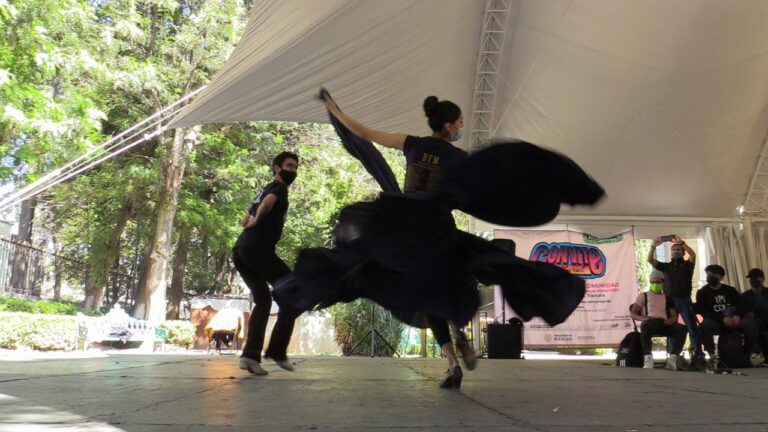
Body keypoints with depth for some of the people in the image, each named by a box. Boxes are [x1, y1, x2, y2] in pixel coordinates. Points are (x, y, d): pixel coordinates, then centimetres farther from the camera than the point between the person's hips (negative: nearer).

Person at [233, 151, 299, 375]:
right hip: (256, 247, -9)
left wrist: (251, 221, 14)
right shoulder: (278, 187, 4)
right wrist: (257, 221, -6)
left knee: (263, 300, 13)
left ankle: (250, 354, 2)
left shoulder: (264, 189, 31)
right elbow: (268, 202, -21)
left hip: (240, 249, 9)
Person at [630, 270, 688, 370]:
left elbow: (674, 316, 18)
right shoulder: (643, 295, 21)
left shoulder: (667, 298, 28)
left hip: (664, 324, 3)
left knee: (682, 328, -27)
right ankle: (648, 358, -42)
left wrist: (671, 320, -9)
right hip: (650, 323, -3)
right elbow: (632, 313, 11)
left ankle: (672, 358, -30)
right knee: (645, 325, -41)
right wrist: (643, 318, -12)